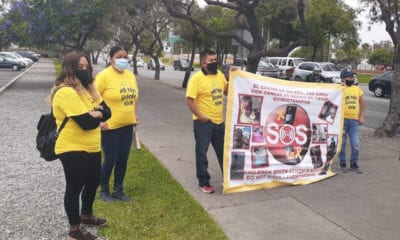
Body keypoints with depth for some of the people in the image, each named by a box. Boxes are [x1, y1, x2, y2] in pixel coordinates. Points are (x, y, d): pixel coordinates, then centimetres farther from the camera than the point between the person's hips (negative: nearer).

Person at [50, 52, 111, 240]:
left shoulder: (87, 89, 11)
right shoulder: (66, 92, -21)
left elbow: (107, 112, 4)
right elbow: (87, 123, -27)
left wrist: (95, 112, -16)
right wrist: (97, 113, -6)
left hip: (92, 148, 9)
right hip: (73, 150, -9)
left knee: (93, 183, 21)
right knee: (75, 188, 4)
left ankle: (86, 215, 44)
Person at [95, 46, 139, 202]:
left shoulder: (130, 75, 8)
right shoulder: (104, 75, -13)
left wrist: (134, 114, 11)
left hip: (127, 125, 6)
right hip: (110, 126, -6)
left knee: (123, 159, 12)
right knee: (110, 160, 2)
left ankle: (118, 190, 28)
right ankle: (103, 190, 25)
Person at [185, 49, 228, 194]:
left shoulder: (219, 75, 7)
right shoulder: (197, 78, -15)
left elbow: (227, 91, 19)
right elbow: (189, 100, -17)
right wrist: (201, 116, -20)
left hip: (219, 121, 7)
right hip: (203, 123, -7)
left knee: (223, 151, 18)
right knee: (202, 153, 4)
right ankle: (204, 183, 17)